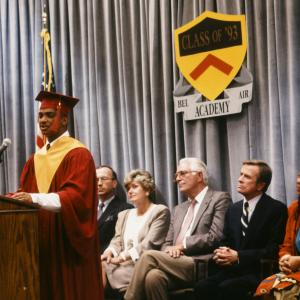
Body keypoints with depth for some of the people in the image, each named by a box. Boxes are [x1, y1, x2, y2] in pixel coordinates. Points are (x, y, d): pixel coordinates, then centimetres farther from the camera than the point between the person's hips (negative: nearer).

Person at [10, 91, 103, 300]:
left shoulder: (79, 154, -7)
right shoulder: (36, 158, 16)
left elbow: (77, 196, -19)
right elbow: (25, 193, 12)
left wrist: (35, 199, -29)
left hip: (68, 243, -6)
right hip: (42, 243, 6)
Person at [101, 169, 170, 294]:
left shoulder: (160, 211, 2)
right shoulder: (124, 215, 25)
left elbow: (150, 244, -10)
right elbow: (117, 241, 14)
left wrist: (122, 257, -17)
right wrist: (109, 252, -10)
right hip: (122, 264, 6)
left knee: (102, 269, -28)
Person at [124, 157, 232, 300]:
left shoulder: (219, 198, 3)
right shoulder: (179, 209, 26)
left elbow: (215, 237, -9)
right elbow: (167, 243, 22)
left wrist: (183, 245, -7)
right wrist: (169, 250, -2)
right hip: (176, 263, 5)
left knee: (149, 256, -23)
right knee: (153, 276, -29)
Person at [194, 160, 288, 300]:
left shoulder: (276, 209, -3)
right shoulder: (233, 209, 17)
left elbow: (274, 249, -10)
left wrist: (238, 256, -16)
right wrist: (221, 253, -5)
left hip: (260, 272, -5)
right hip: (232, 270, 5)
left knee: (225, 288, -33)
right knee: (202, 287, -24)